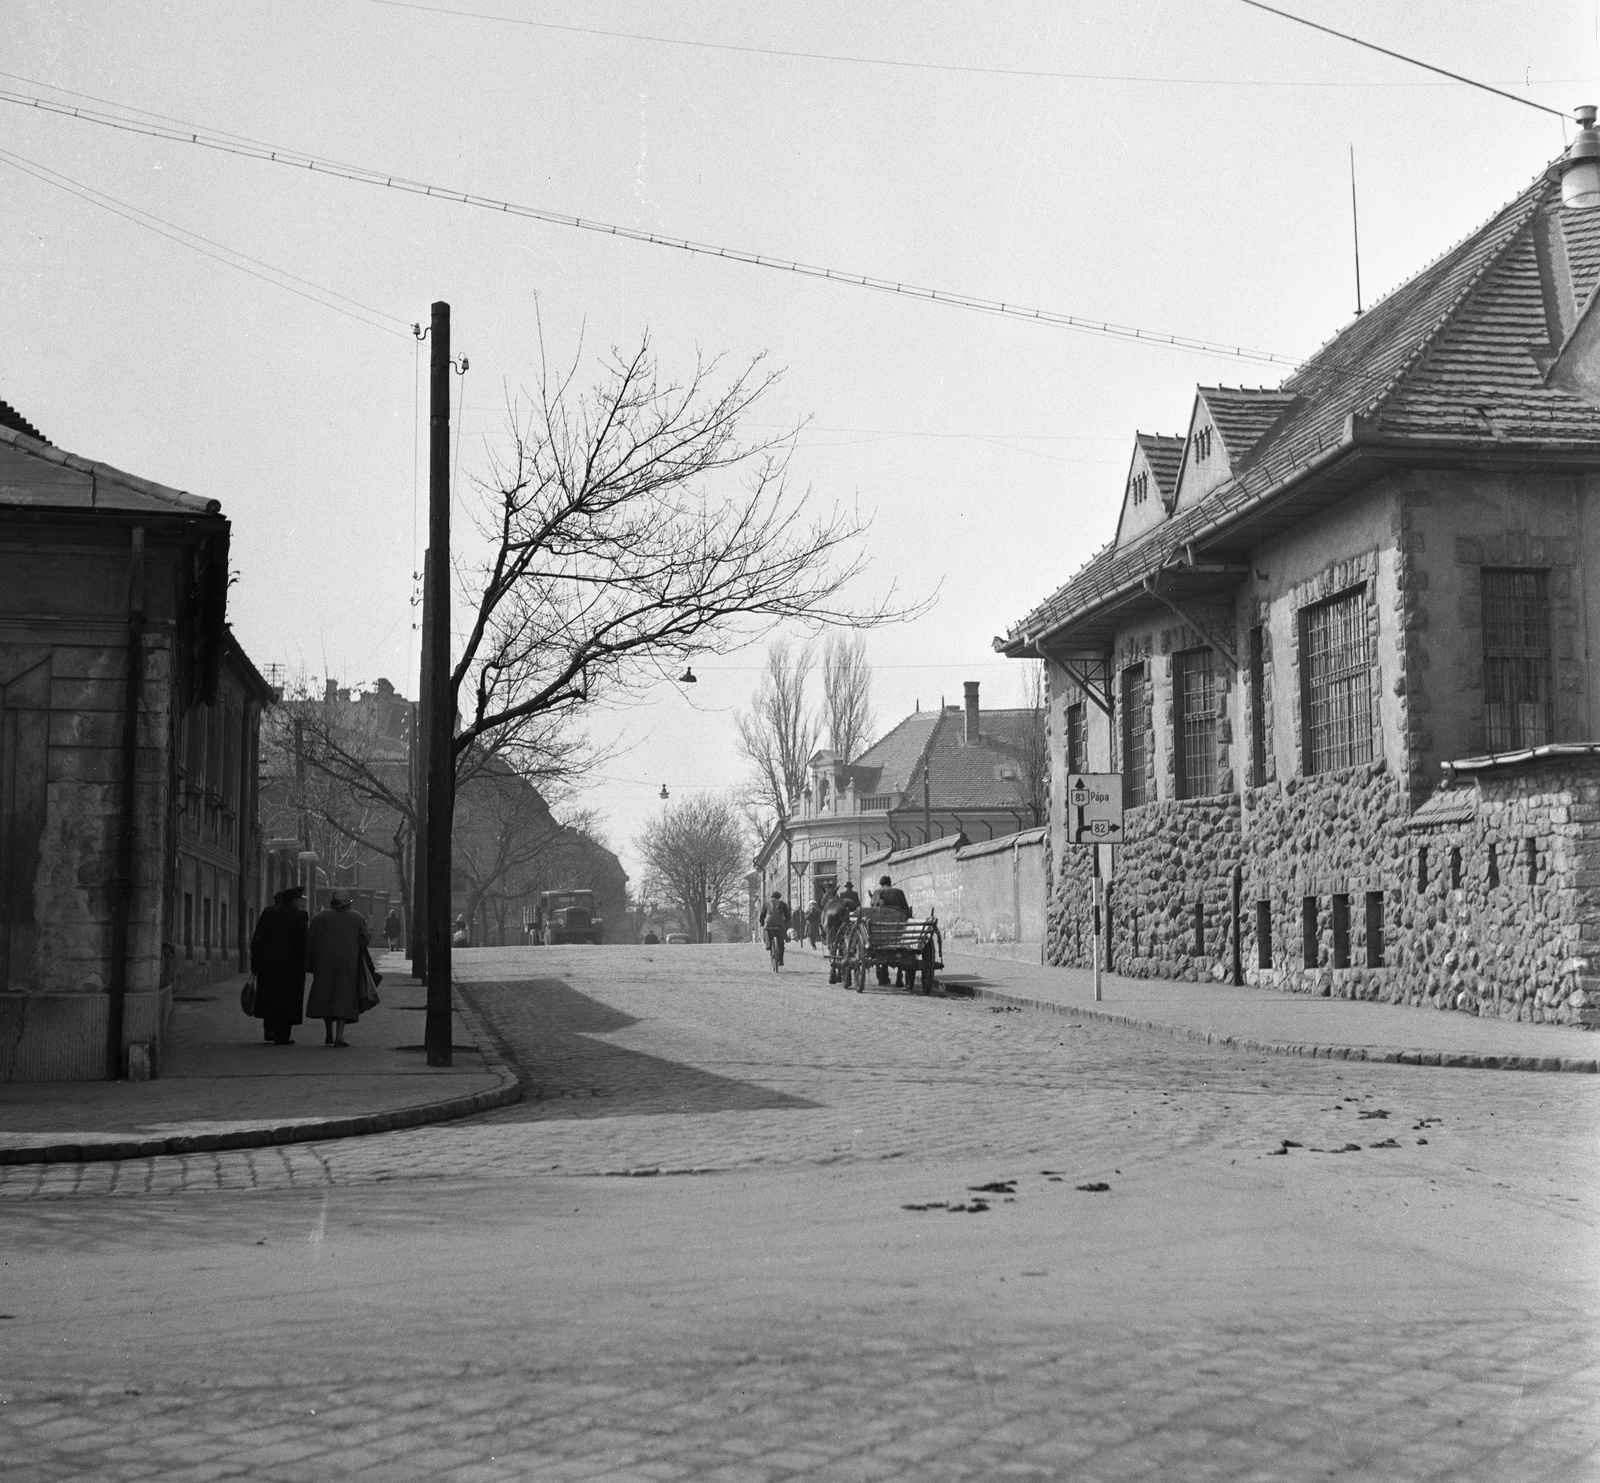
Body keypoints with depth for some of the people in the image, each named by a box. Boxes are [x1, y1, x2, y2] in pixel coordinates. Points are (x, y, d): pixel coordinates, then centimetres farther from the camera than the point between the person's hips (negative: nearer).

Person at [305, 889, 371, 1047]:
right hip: (348, 963, -1)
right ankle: (339, 1037, -9)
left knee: (325, 996, 15)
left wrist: (309, 964, 7)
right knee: (343, 998, 1)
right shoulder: (356, 918, 2)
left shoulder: (320, 917, 2)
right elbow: (366, 940, -1)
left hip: (324, 962, 1)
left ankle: (329, 1034, 15)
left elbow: (310, 941, 0)